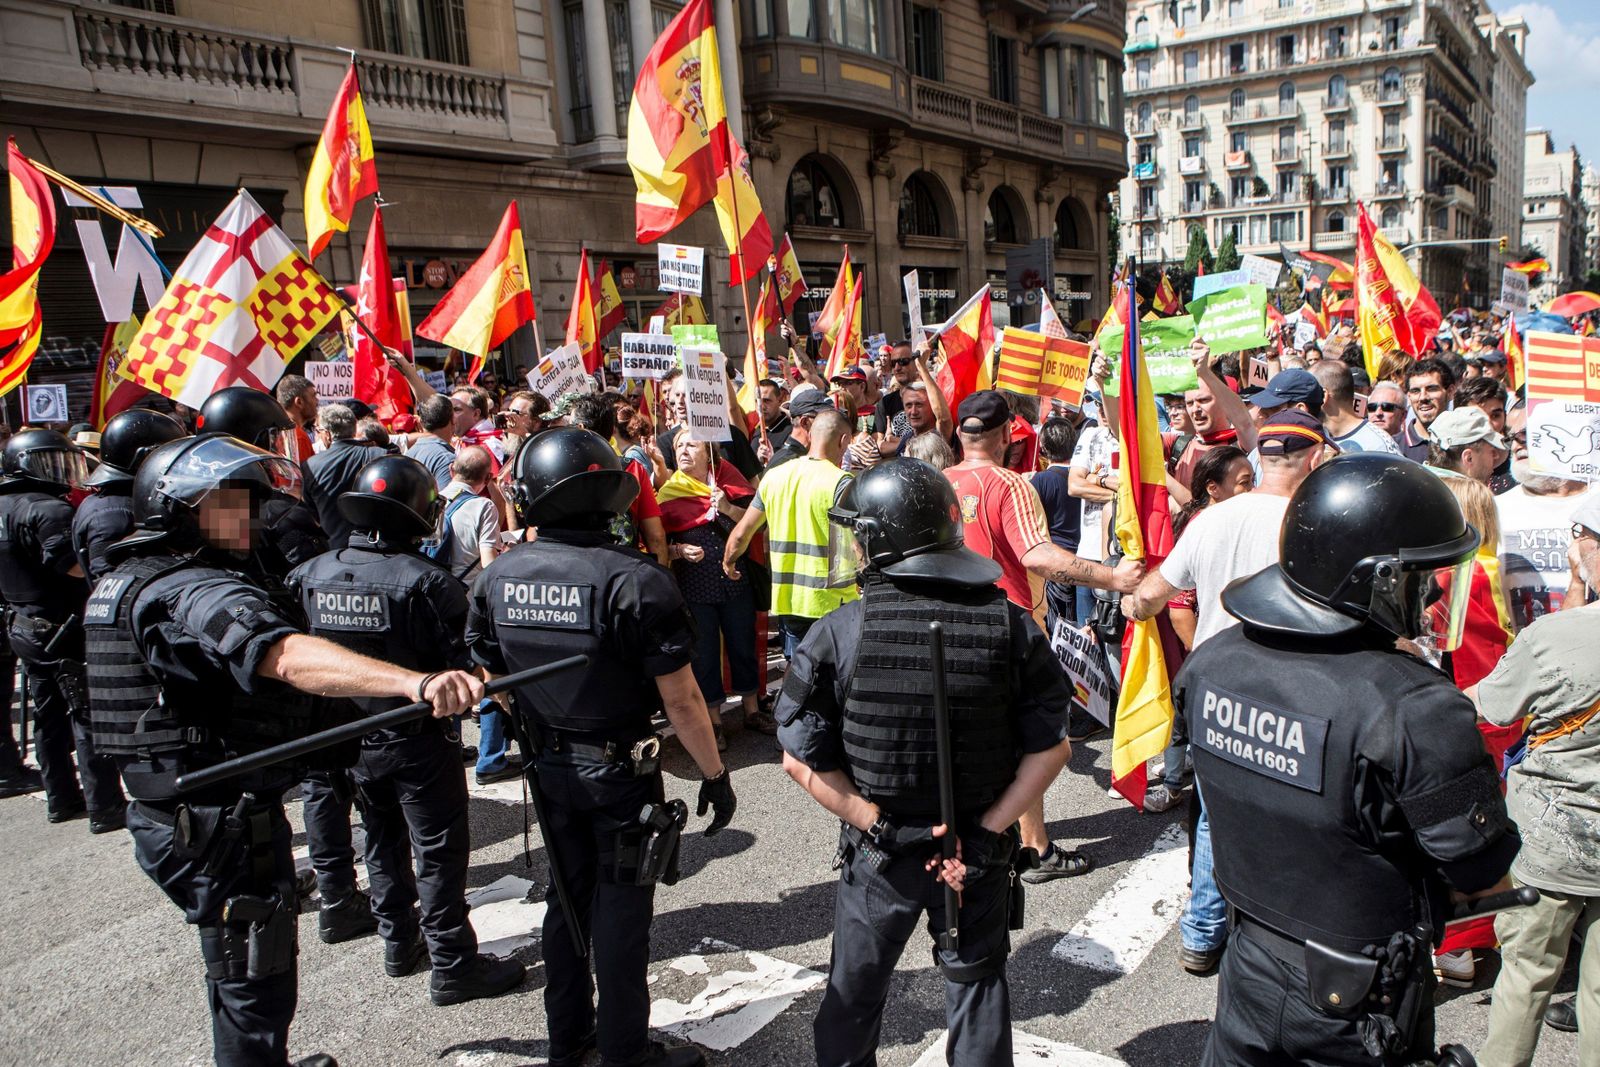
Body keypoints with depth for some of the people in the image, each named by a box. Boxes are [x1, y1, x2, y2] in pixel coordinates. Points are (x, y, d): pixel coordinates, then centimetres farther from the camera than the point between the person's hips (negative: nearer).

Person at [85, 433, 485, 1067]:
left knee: (241, 973, 28)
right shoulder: (198, 593, -25)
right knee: (255, 987, 5)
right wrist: (417, 683, -58)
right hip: (226, 823, -10)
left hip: (175, 811, 10)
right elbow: (291, 658, -44)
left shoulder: (126, 581, 8)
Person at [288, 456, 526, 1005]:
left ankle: (399, 944, 36)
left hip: (351, 737, 6)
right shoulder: (426, 582, -23)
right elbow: (467, 664, -21)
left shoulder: (311, 574, -5)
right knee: (438, 851, 5)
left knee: (383, 840, 22)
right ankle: (452, 966, 14)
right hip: (419, 739, -6)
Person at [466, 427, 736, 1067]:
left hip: (549, 768, 5)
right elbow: (681, 700, -20)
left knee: (567, 899, 21)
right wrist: (716, 775, -7)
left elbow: (490, 677, 6)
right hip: (622, 771, -5)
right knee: (621, 910, 9)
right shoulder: (636, 580, -23)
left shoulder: (498, 576, -7)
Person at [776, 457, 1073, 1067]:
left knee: (856, 986, 22)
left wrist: (877, 825, -10)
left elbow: (801, 759, -14)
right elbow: (1052, 748, -9)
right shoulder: (1010, 625, -11)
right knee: (976, 982, 23)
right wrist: (987, 832, -9)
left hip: (878, 850, -1)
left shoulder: (839, 634, -17)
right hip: (977, 845, 1)